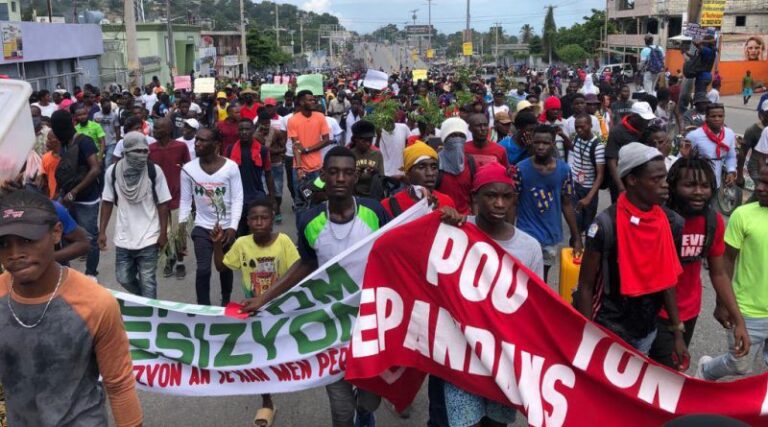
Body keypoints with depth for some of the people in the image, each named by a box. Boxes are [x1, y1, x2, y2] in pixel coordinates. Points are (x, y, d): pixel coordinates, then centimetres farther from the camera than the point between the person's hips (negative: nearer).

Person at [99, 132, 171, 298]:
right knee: (124, 279, 13)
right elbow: (107, 202, 5)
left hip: (149, 238, -3)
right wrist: (102, 231, 3)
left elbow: (162, 204, -4)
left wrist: (163, 233, -6)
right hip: (123, 238, 3)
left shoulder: (154, 171, -9)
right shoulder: (112, 171, -3)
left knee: (147, 282, 2)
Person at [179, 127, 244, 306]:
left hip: (227, 227, 0)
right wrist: (181, 227, -10)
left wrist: (233, 227, -18)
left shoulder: (230, 167, -11)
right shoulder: (188, 169, -6)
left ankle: (226, 302, 38)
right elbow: (185, 201, -1)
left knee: (225, 268, 15)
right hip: (202, 228, 0)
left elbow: (237, 199, -11)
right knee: (203, 269, -8)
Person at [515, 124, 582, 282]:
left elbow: (566, 205, 5)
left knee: (542, 278, 19)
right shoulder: (521, 169, -11)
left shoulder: (564, 169, -3)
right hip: (527, 235, -3)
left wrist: (577, 237, 5)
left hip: (552, 236, 3)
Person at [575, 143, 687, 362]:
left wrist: (677, 333, 7)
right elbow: (585, 287, -14)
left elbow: (667, 281, 6)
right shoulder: (606, 225, -21)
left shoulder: (671, 223, -4)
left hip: (647, 329, 5)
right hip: (609, 331, -5)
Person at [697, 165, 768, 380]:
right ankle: (706, 369, 42)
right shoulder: (744, 214, -15)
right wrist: (722, 303, -6)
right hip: (749, 311, -3)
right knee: (740, 365, 13)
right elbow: (727, 260, -8)